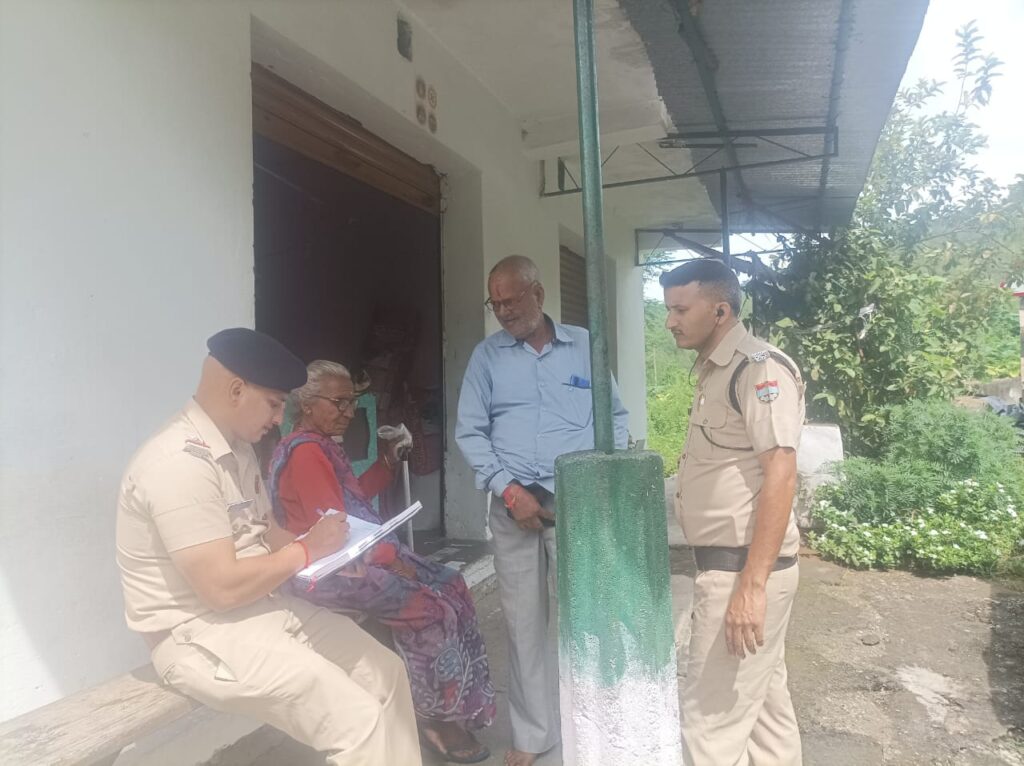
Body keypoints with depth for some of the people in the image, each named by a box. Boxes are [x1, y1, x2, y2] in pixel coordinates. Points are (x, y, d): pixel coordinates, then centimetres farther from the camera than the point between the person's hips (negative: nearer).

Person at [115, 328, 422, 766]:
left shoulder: (236, 448, 8)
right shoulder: (180, 463, -23)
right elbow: (223, 587, -26)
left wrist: (330, 549, -2)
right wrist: (306, 552, -14)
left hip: (263, 606, 9)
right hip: (199, 633, -9)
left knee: (384, 671, 6)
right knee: (355, 719, -19)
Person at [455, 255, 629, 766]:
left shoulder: (584, 346, 6)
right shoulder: (486, 355, 6)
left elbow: (616, 417, 8)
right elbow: (470, 432, 3)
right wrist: (508, 489, -8)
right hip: (512, 505, 1)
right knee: (523, 620, 8)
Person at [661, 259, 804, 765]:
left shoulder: (760, 368, -15)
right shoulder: (713, 371, 13)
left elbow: (780, 475, -22)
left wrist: (751, 583, -25)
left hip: (743, 568, -9)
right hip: (725, 562, 9)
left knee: (711, 717, -1)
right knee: (763, 700, 20)